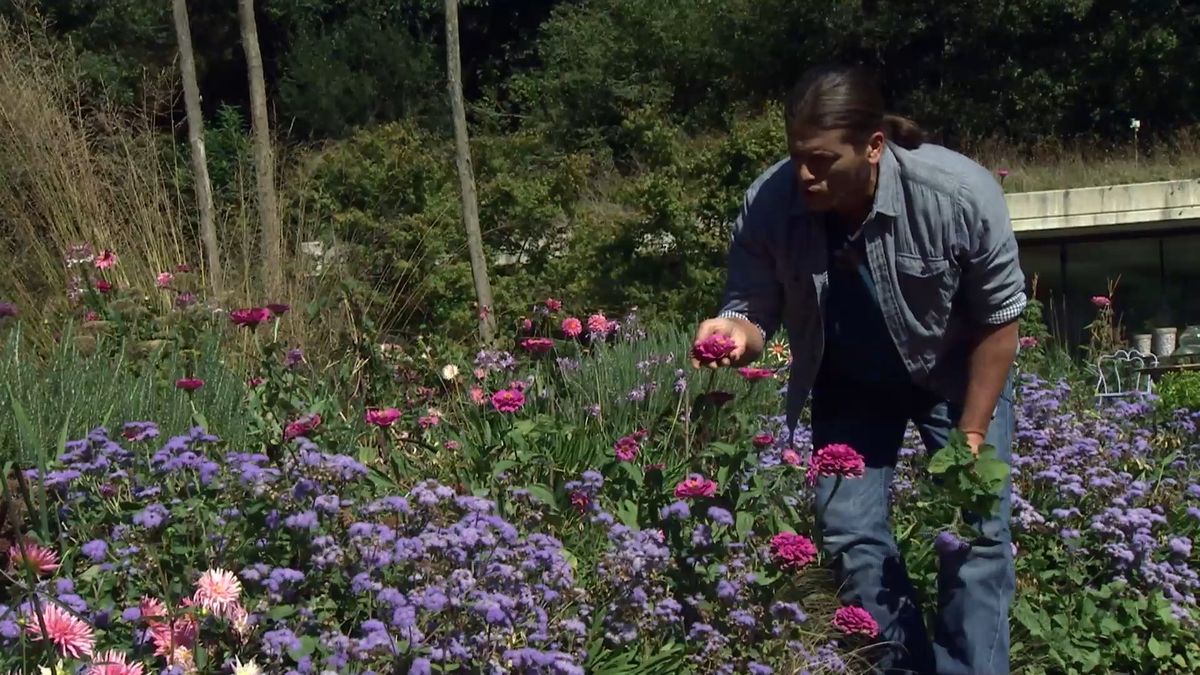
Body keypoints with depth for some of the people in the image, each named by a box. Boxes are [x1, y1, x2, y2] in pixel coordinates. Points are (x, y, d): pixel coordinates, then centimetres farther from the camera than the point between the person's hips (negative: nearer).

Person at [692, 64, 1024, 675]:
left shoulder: (960, 195, -33)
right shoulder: (768, 205, -29)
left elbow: (999, 318, -19)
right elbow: (753, 310, -14)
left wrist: (972, 432, -16)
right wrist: (736, 332, -39)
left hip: (957, 377, -2)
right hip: (848, 386, 2)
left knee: (975, 536, -6)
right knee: (850, 536, 2)